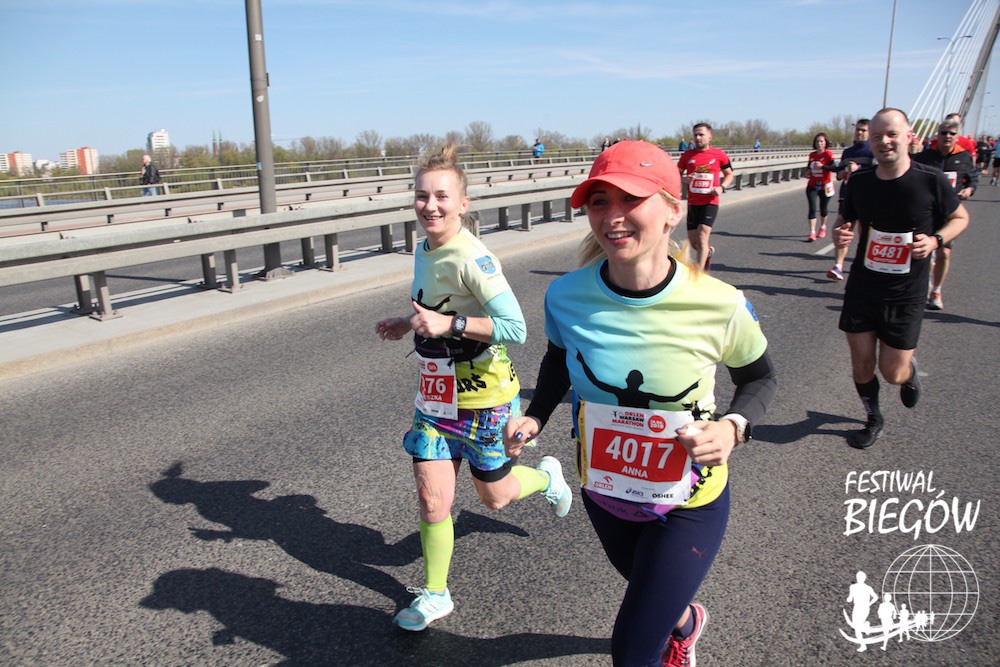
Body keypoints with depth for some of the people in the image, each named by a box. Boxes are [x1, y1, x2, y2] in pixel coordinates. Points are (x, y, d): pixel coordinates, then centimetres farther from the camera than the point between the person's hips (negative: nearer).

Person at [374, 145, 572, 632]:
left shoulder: (472, 258, -24)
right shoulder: (424, 250, 2)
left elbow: (515, 328, -28)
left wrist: (449, 323, -33)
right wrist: (407, 326, 4)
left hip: (482, 395, -6)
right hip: (435, 391, 6)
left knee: (493, 495, 14)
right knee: (432, 498, 3)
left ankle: (547, 477, 46)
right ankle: (435, 595, 23)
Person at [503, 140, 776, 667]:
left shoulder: (719, 306, -25)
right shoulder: (567, 296, -19)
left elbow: (758, 377, -5)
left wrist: (733, 427, -24)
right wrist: (535, 418, -12)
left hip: (688, 504, -3)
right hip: (602, 490, 4)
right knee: (648, 586, 33)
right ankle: (685, 622, 68)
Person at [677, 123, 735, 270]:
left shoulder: (719, 155, 0)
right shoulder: (688, 155, 4)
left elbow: (729, 174, 12)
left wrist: (721, 187, -7)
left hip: (710, 203, -3)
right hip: (692, 203, 3)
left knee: (702, 238, -15)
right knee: (693, 242, 8)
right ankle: (709, 252, 43)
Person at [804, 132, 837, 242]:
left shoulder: (828, 154, -11)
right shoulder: (812, 155, 5)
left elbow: (835, 167, -22)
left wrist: (822, 166, -27)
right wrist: (809, 170, 3)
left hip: (825, 186, -3)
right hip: (812, 186, 3)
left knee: (823, 209, 12)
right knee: (812, 208, -10)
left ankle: (823, 228, 38)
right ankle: (812, 233, -12)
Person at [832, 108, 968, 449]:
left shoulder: (931, 181, -12)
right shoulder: (860, 182, -5)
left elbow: (960, 218, 4)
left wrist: (935, 240, -16)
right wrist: (840, 233, -12)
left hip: (905, 295, -2)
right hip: (861, 289, 2)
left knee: (893, 373, 2)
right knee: (861, 366, 7)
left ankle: (910, 369, 40)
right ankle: (874, 419, 34)